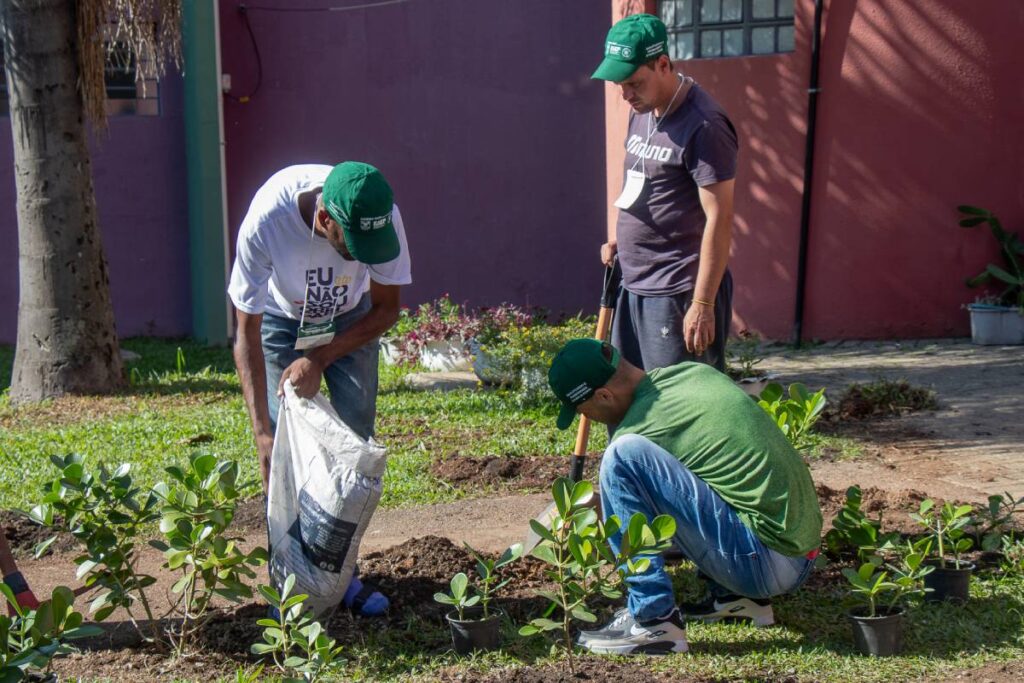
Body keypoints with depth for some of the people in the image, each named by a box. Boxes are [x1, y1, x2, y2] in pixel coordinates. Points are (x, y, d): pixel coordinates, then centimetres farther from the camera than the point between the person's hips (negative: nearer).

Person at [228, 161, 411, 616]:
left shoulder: (382, 219, -33)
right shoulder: (266, 221, -39)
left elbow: (386, 310, -15)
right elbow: (246, 336, -29)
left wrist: (320, 359, -25)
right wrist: (261, 430, -33)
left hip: (351, 321, 2)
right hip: (281, 321, -2)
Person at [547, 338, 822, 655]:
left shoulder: (646, 425, -13)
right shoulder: (694, 371, 9)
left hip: (769, 563, -9)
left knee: (625, 455, -16)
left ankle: (653, 618, -11)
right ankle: (732, 596, 20)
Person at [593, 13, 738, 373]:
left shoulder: (703, 126, -18)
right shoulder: (643, 111, 9)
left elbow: (719, 220, -20)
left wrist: (703, 305, -21)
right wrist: (616, 233, 11)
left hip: (679, 292, -9)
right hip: (635, 286, 9)